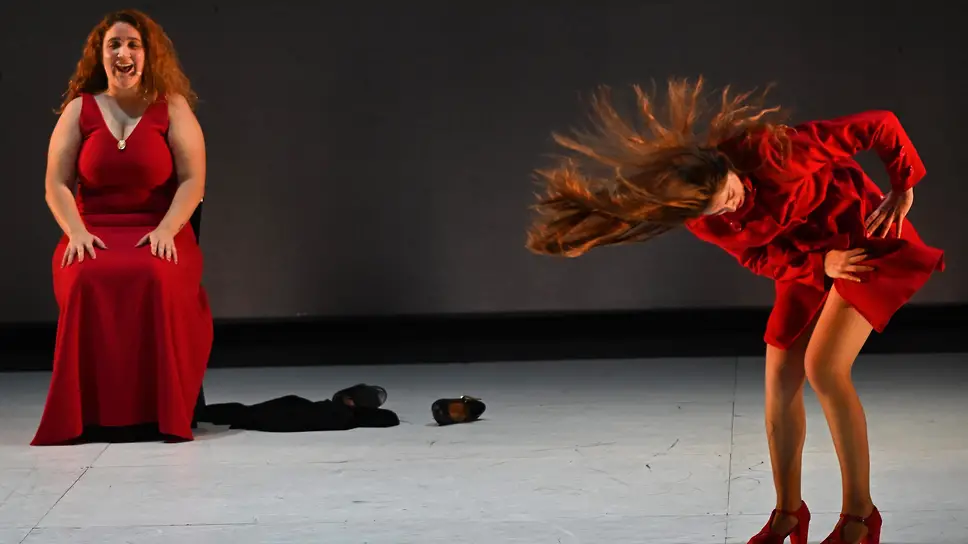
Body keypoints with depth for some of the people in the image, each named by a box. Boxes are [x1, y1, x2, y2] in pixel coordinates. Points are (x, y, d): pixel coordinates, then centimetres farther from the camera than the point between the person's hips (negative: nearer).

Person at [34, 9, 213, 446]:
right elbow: (56, 185, 5)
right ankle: (92, 412, -26)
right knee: (88, 281, -36)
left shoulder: (172, 106, 7)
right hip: (93, 235, 1)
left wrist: (166, 230, -17)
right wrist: (76, 232, -13)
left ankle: (159, 410, -26)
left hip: (158, 234, -1)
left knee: (155, 279, -37)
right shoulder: (80, 109, 11)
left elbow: (193, 181, 0)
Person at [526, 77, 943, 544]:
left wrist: (903, 188, -15)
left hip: (867, 237, -5)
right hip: (809, 260, 6)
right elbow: (761, 259, -1)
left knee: (822, 366, -19)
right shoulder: (704, 222, -17)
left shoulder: (770, 148, -34)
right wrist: (822, 263, -18)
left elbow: (880, 126, -25)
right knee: (780, 380, 0)